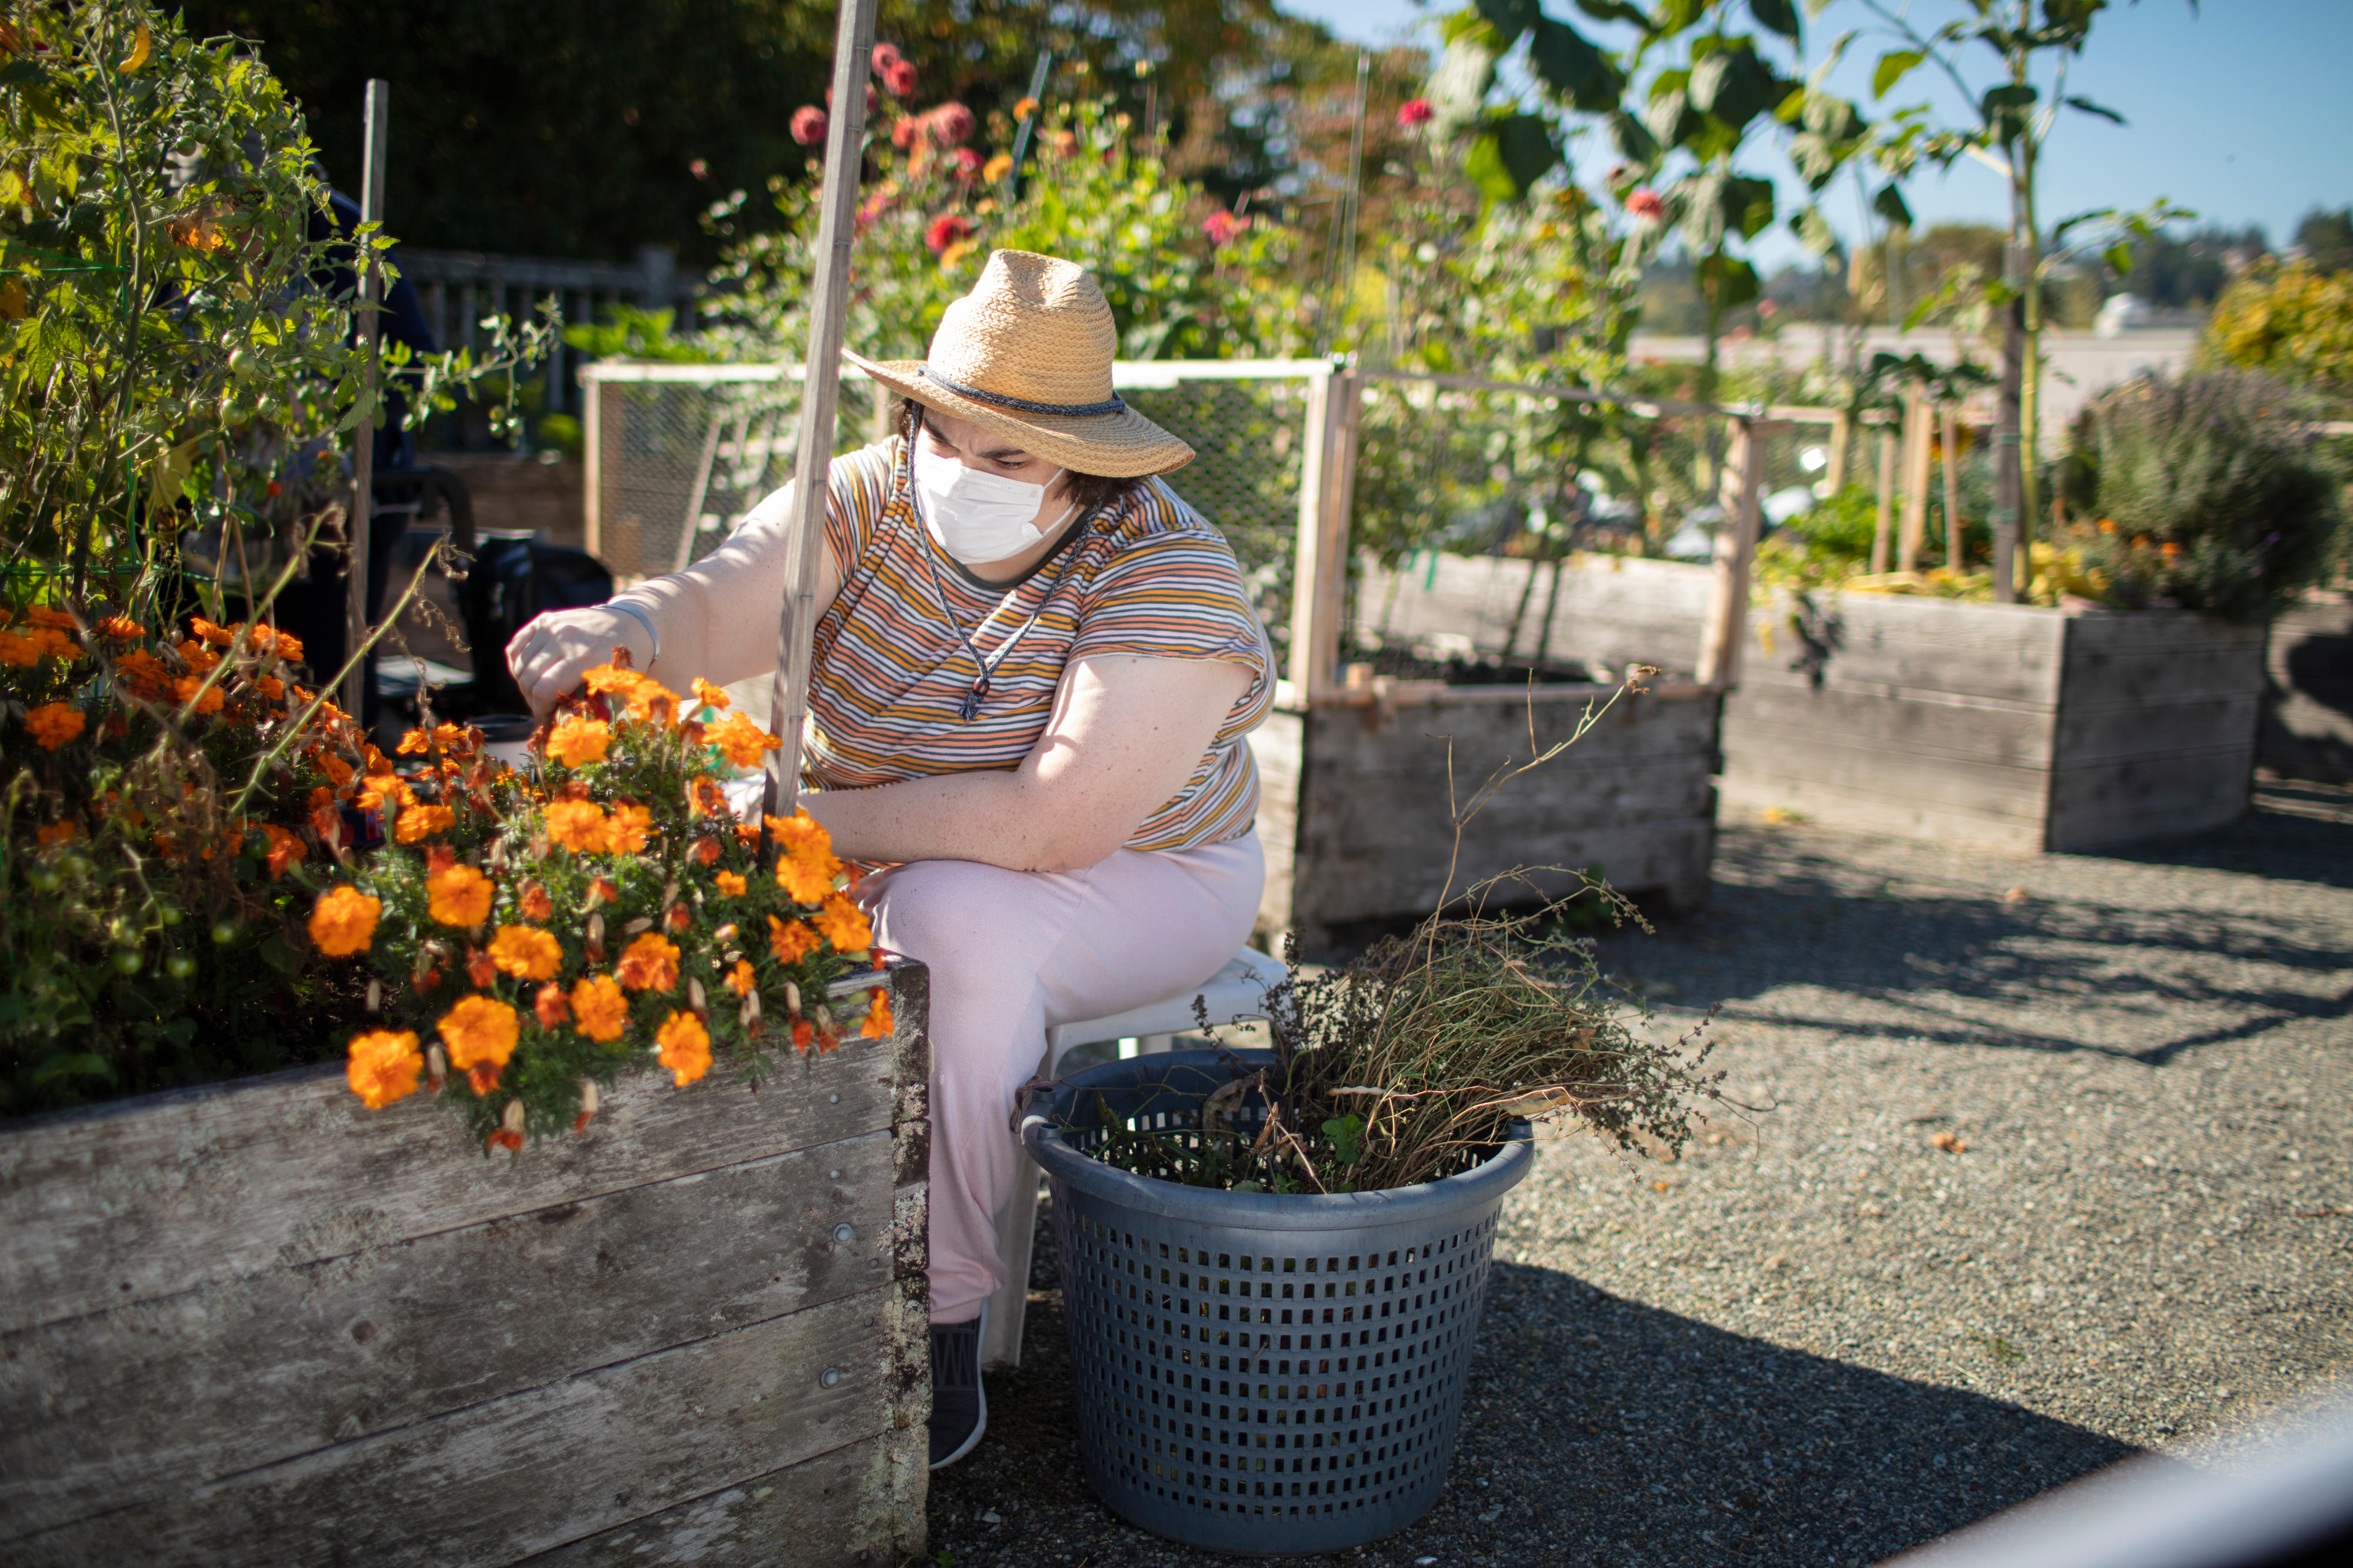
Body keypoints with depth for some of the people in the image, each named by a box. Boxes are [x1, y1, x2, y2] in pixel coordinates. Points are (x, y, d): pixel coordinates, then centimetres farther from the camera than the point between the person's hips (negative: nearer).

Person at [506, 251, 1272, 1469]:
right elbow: (715, 612, -24)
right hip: (886, 858, 5)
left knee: (959, 921, -35)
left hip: (1135, 879, -4)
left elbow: (1061, 821, -33)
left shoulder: (1169, 576, -24)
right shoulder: (871, 499, -10)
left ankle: (941, 1323, -21)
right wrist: (626, 624, -49)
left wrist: (813, 826, -30)